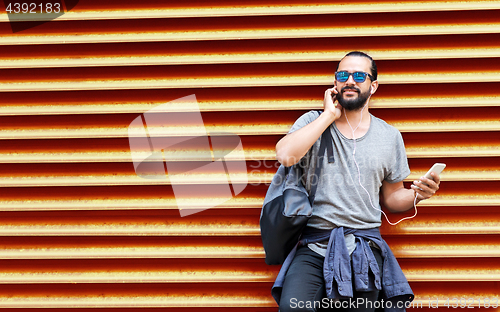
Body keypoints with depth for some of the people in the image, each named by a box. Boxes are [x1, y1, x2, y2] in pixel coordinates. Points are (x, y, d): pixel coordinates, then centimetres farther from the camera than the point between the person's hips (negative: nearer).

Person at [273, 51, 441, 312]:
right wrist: (329, 115, -9)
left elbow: (391, 197, 17)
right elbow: (285, 155, -16)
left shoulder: (389, 136, 10)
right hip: (314, 247, -2)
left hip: (364, 249, 2)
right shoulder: (313, 122, 5)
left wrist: (416, 195, -6)